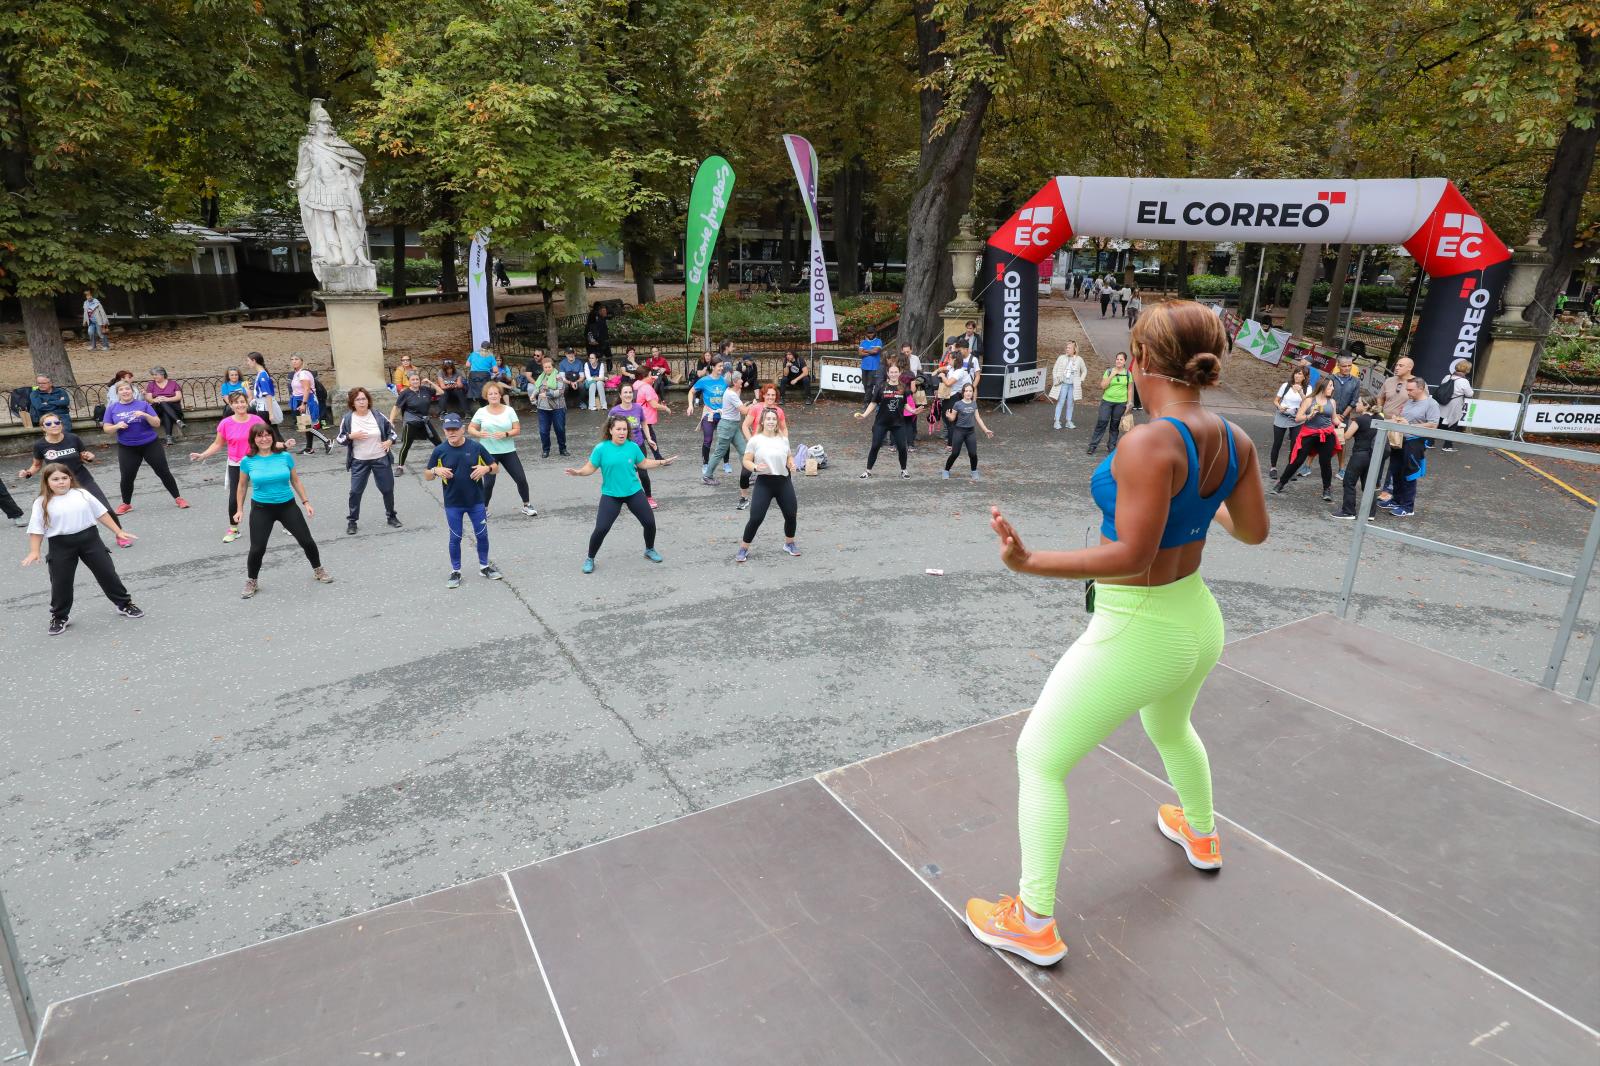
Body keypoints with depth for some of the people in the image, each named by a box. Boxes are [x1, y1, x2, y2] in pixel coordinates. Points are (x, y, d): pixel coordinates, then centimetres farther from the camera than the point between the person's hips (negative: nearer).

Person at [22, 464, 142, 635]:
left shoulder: (82, 494, 4)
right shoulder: (42, 503, -2)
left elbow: (101, 513, 10)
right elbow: (36, 529, -2)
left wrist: (118, 531, 8)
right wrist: (34, 551, -10)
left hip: (89, 538, 1)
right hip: (61, 545, -1)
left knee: (107, 572, 6)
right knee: (60, 582, 6)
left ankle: (124, 604, 21)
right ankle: (60, 617, 23)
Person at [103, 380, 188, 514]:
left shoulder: (142, 404, -1)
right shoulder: (112, 408, 2)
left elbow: (157, 423, -4)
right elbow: (106, 428, 3)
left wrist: (145, 415, -21)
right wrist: (117, 426, -17)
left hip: (150, 444, -1)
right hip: (127, 448, 1)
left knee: (163, 472, 2)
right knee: (127, 477, 1)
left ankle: (178, 498, 14)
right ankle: (126, 504, 21)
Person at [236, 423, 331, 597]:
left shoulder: (285, 456, -5)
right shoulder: (247, 461, -6)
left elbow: (295, 481, 6)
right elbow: (242, 486, 6)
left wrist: (306, 502, 4)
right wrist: (239, 509, 4)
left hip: (287, 505, 1)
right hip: (261, 509, -1)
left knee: (306, 540, 5)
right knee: (257, 548, -4)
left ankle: (318, 570, 30)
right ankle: (251, 582, 19)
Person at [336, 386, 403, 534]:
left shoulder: (377, 416, -5)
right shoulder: (347, 418, -7)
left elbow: (392, 430, 8)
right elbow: (340, 439, 0)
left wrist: (390, 441, -12)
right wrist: (351, 436, -19)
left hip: (381, 459, 1)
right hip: (359, 462, -1)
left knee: (387, 489, 10)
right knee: (356, 491, 2)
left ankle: (392, 516, 29)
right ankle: (351, 520, 17)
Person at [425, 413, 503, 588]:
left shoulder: (475, 447, -6)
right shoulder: (440, 451, -5)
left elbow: (496, 468, 2)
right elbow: (427, 475, 3)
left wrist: (486, 468, -19)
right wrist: (436, 470, -18)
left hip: (476, 502, 0)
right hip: (453, 504, 0)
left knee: (482, 535, 10)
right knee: (455, 538, 9)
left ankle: (484, 566, 30)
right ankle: (455, 572, 23)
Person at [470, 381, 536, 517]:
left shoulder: (509, 410, -1)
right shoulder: (481, 412, -3)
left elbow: (517, 429, -2)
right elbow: (470, 429, 2)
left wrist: (505, 434, -20)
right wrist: (478, 434, -19)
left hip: (508, 451, 1)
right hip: (489, 452, -1)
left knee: (521, 479, 1)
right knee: (488, 483, -2)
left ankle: (526, 505, 20)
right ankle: (484, 508, 20)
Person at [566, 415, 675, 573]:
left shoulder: (633, 446, -4)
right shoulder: (601, 448, -13)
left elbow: (643, 464, 11)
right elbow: (590, 468, -8)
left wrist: (662, 462, 6)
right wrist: (578, 472, -26)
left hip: (634, 492, 3)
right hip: (611, 495, -3)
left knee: (650, 522, 6)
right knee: (601, 529, -11)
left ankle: (650, 550, 35)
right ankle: (590, 559, 13)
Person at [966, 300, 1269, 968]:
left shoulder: (1150, 444, -28)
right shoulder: (1234, 441, -4)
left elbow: (1131, 556, -30)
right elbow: (1254, 532, 7)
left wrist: (1030, 564, -36)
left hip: (1134, 634, -8)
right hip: (1197, 620, 8)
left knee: (1039, 760, 6)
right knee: (1171, 731, 37)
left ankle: (1033, 925, 16)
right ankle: (1201, 835, 64)